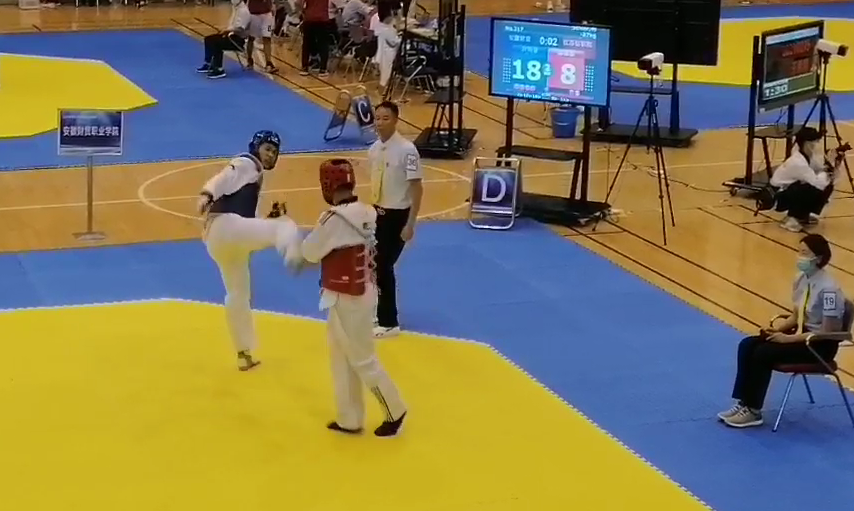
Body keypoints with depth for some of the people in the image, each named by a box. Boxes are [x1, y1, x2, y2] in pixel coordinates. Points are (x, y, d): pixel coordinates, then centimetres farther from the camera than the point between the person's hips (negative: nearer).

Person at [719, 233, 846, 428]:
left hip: (820, 345, -8)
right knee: (747, 345, -8)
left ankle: (753, 411, -10)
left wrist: (787, 339, -22)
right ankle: (743, 403, -7)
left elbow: (826, 332, -21)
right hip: (802, 333, 8)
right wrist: (777, 328, -7)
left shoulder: (828, 289, -24)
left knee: (763, 353, -23)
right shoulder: (801, 279, 2)